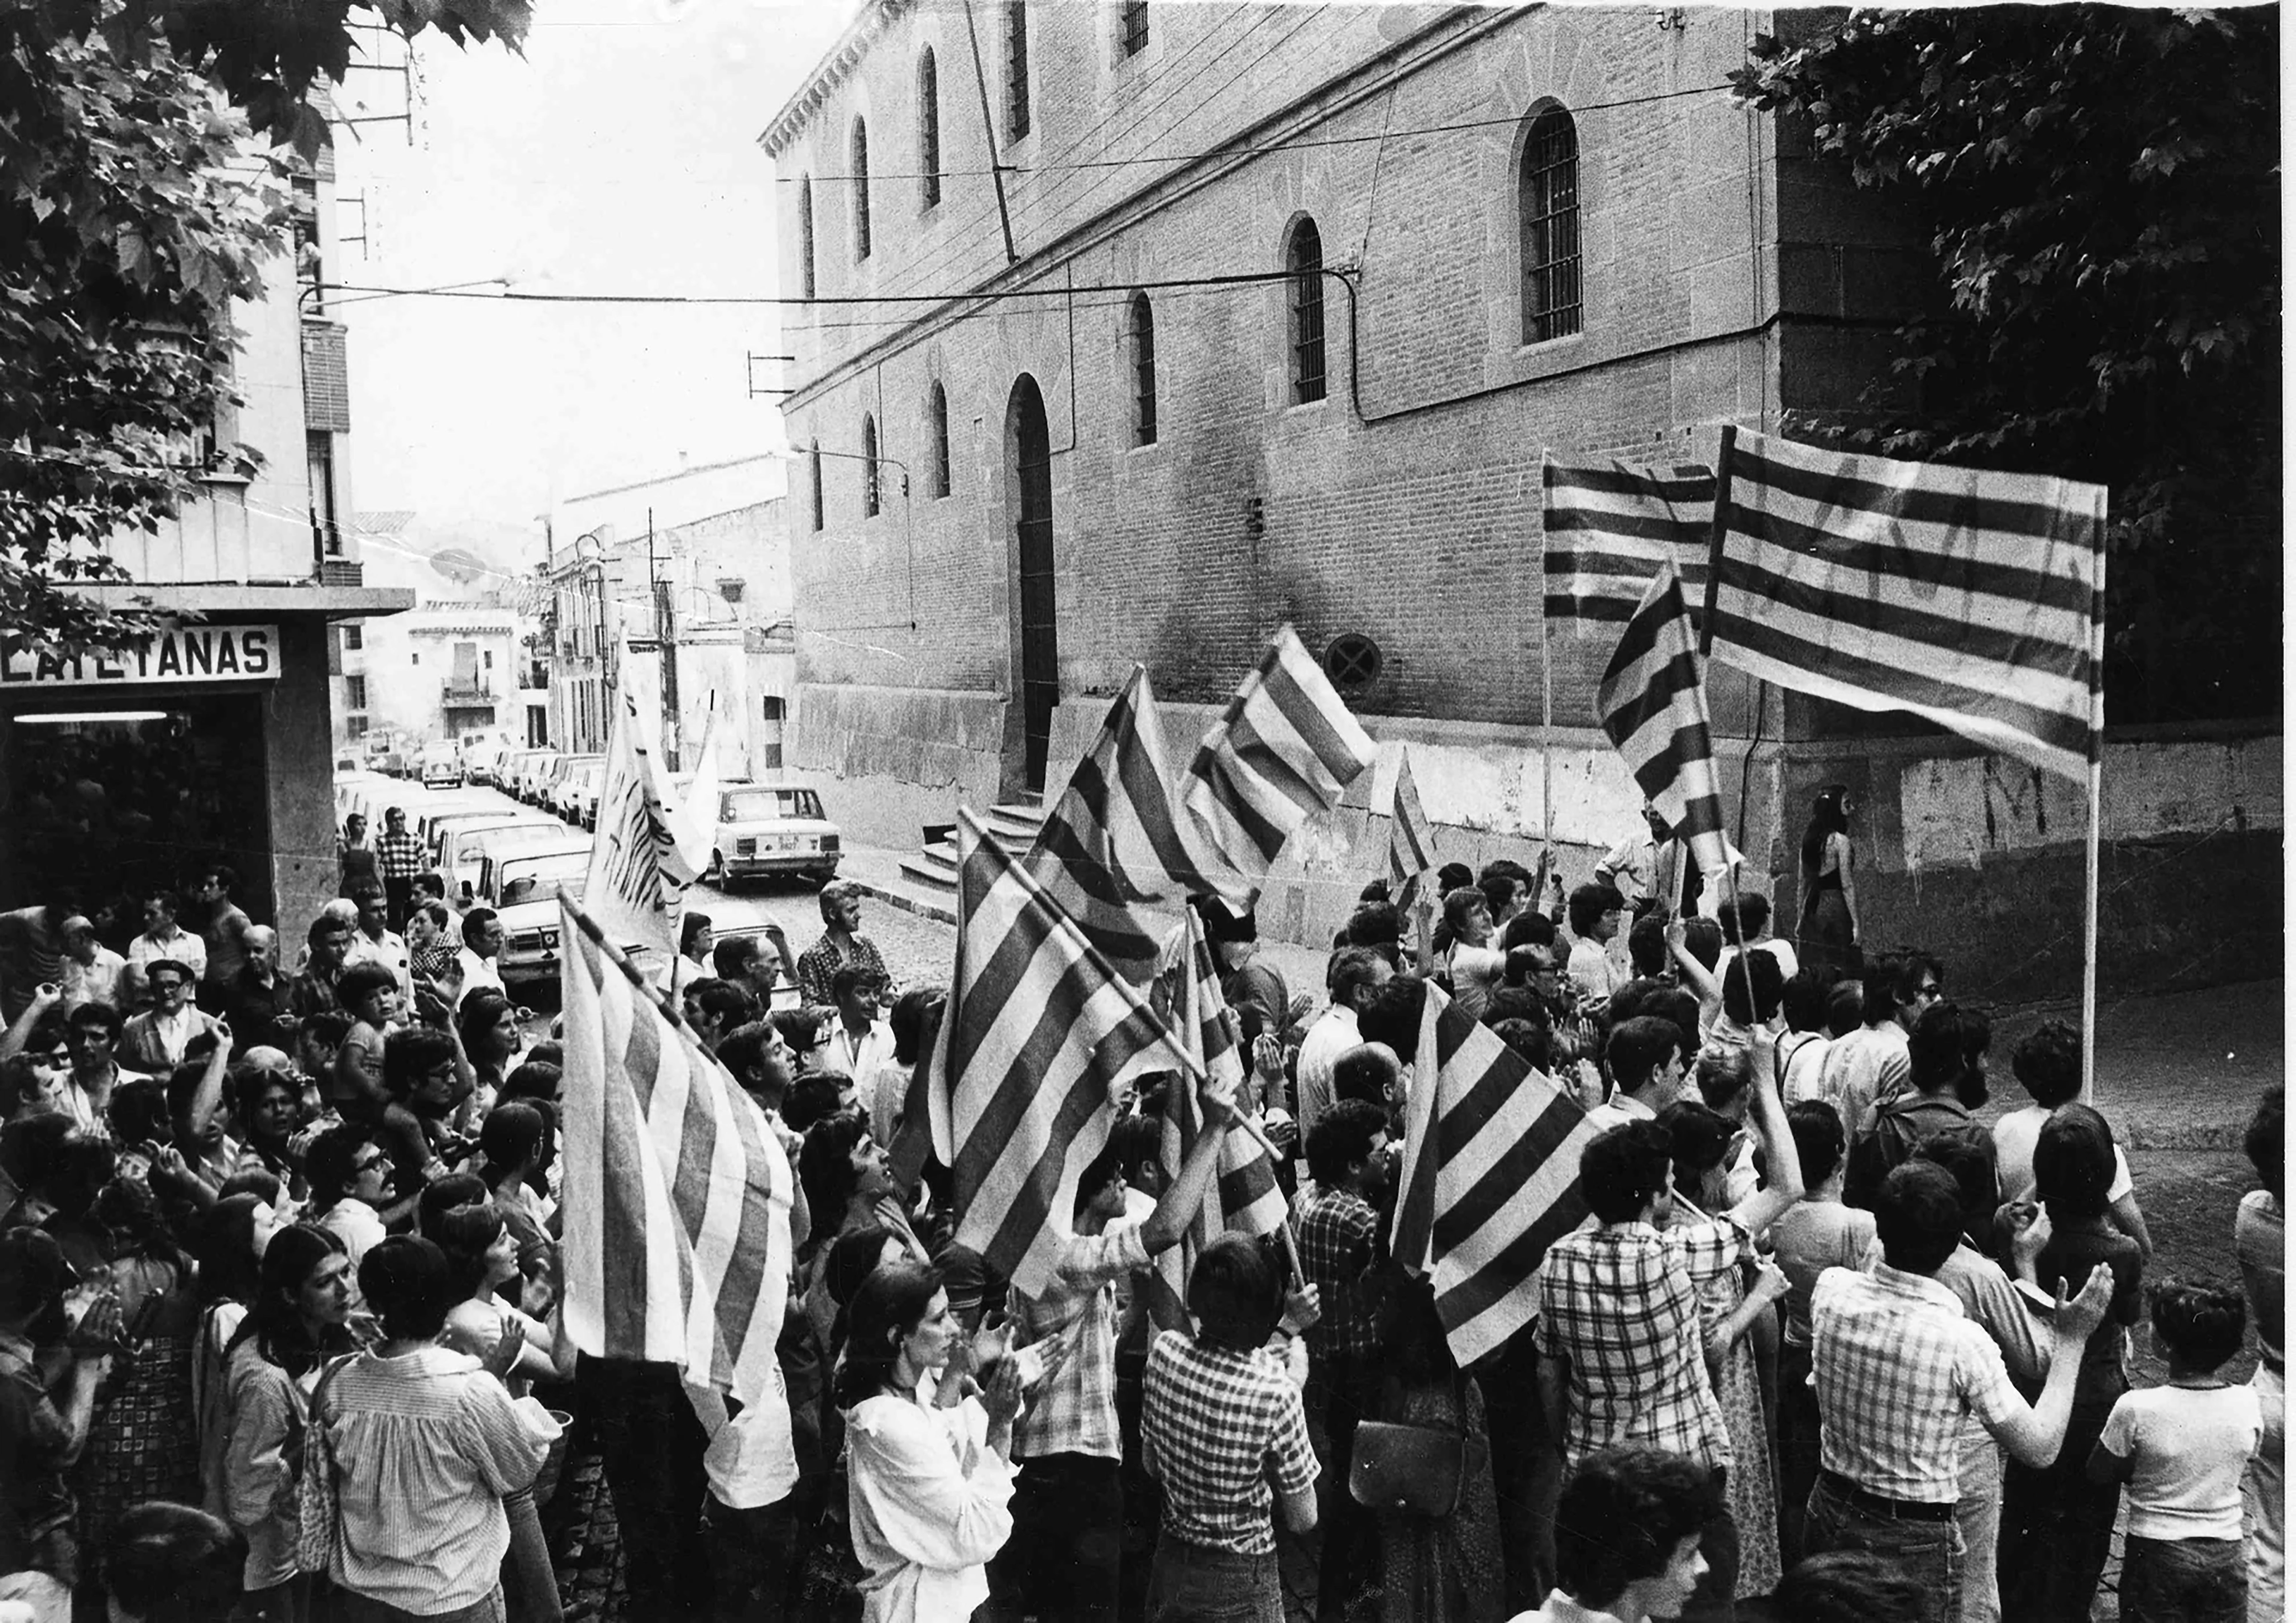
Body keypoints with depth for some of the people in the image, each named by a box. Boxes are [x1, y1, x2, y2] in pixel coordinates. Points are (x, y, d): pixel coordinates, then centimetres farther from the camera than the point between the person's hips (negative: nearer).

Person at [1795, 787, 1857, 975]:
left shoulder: (1809, 838, 9)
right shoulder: (1840, 841, -10)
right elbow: (1847, 885, -12)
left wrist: (1802, 918, 19)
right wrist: (1855, 923, -11)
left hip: (1813, 910, 7)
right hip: (1836, 908, -7)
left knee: (1812, 973, 7)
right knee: (1838, 973, -5)